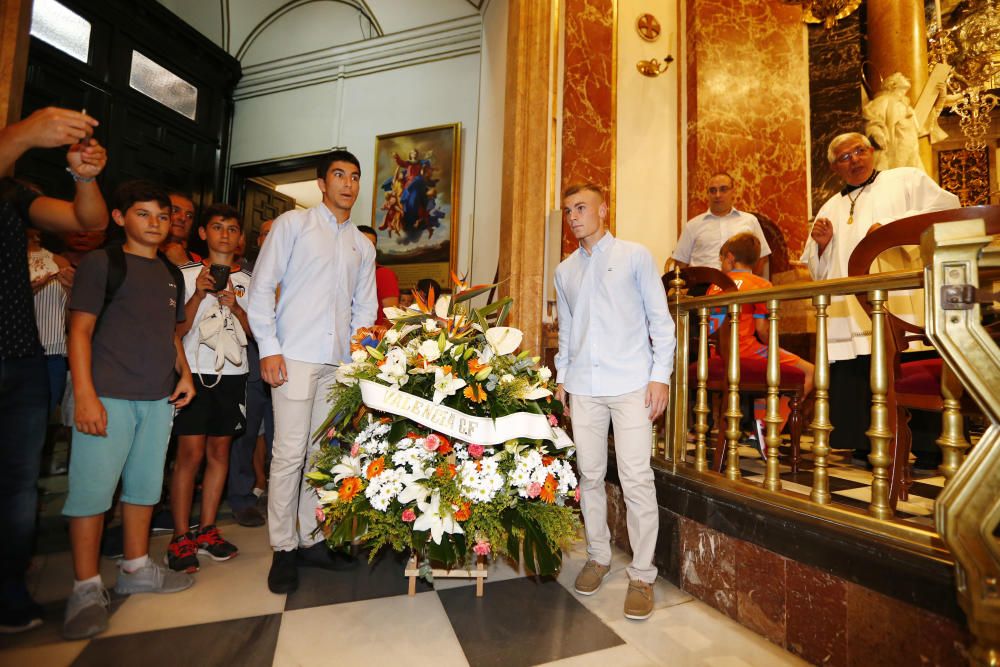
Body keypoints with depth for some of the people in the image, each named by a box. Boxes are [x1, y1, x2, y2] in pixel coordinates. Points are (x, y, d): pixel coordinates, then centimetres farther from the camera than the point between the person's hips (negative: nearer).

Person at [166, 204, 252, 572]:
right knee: (190, 452, -4)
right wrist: (199, 295, -15)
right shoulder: (186, 275, 3)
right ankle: (181, 537, 6)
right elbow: (178, 329, -2)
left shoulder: (249, 281, 10)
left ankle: (207, 530, 17)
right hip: (194, 371, -3)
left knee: (219, 451, 7)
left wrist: (234, 305, -11)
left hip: (232, 373, 3)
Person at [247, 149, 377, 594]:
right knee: (290, 453, -3)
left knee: (323, 452, 9)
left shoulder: (363, 245, 18)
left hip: (340, 361, 5)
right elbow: (262, 286, -1)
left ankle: (311, 538, 22)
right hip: (296, 356, -4)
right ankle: (283, 549, 12)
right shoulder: (293, 224, 4)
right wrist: (269, 348, -9)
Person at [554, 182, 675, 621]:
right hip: (583, 387, 4)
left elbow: (660, 319, 0)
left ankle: (642, 574, 13)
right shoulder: (565, 270, 15)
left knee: (636, 479, -2)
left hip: (630, 385, -4)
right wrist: (562, 377, 15)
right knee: (590, 474, 10)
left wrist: (660, 375, -7)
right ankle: (598, 556, 28)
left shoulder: (634, 256, 3)